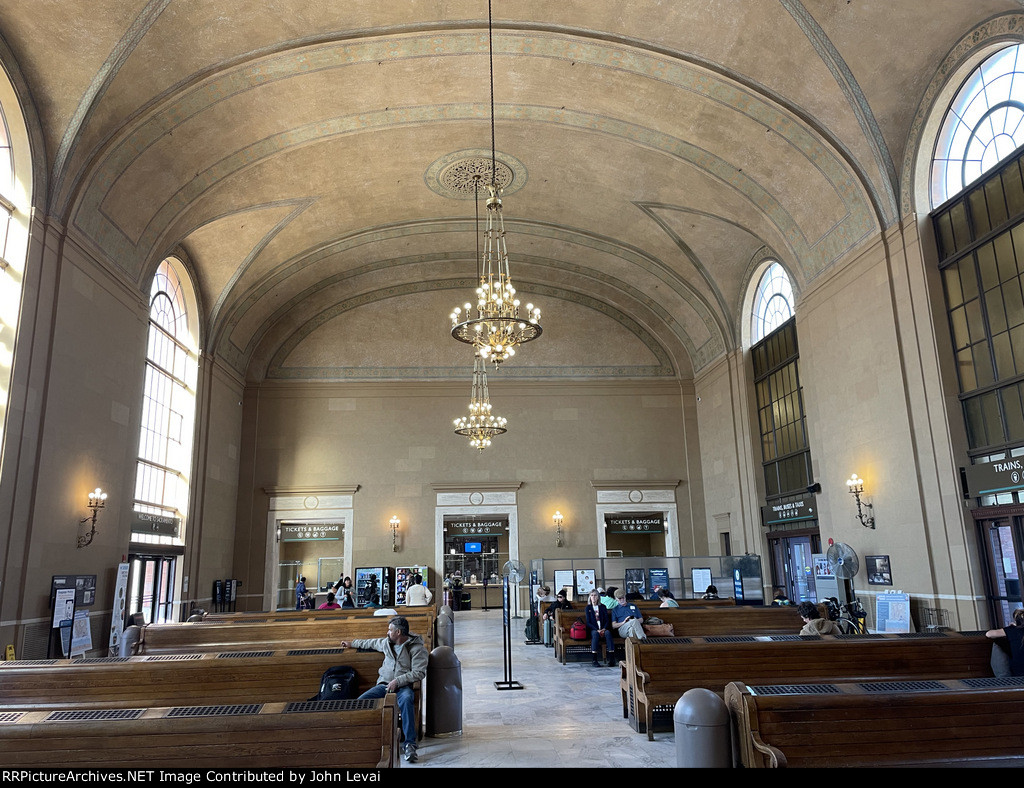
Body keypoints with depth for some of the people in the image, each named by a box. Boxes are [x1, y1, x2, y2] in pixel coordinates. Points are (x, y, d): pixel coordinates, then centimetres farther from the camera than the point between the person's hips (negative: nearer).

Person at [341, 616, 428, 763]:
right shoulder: (387, 643, 16)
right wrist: (352, 644, 44)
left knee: (406, 700, -40)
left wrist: (397, 681, -19)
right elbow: (372, 643, 36)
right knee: (360, 701, -20)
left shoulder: (417, 648, -5)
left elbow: (419, 672, -12)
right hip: (384, 684, 6)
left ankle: (410, 744, -38)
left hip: (403, 686, -6)